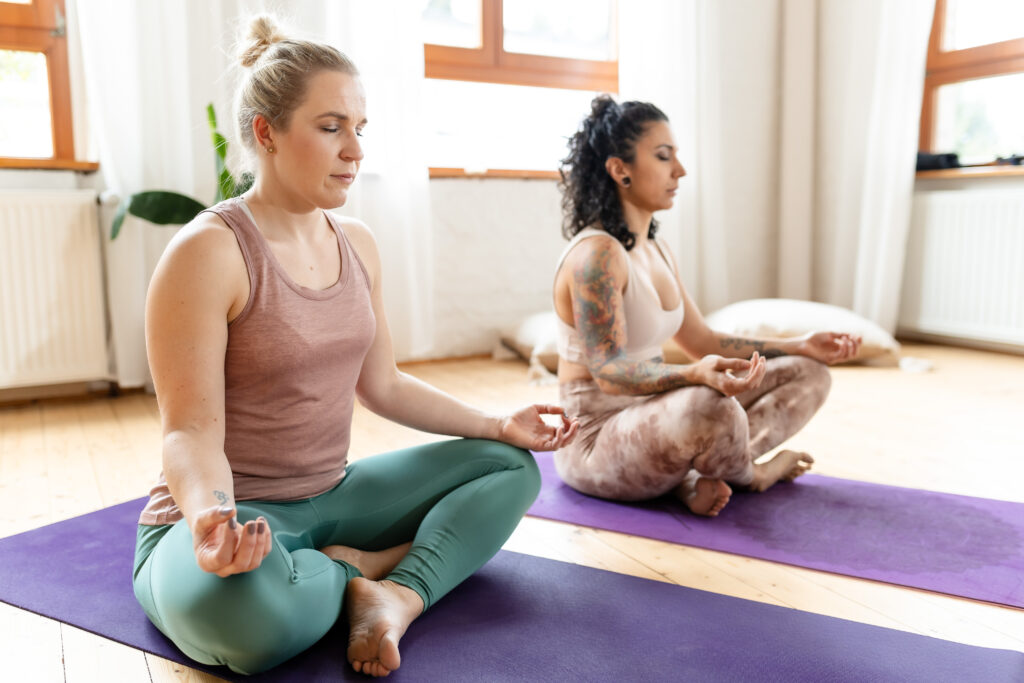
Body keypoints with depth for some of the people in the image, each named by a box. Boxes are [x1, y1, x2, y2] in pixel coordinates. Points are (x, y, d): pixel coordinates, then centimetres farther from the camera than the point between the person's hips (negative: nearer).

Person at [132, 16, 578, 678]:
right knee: (243, 606, -41)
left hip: (331, 497, 7)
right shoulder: (207, 251, -17)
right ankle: (359, 569, -8)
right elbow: (193, 428, -17)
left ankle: (399, 594, -18)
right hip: (235, 515, -7)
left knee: (511, 465, 3)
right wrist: (211, 517, -39)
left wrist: (499, 424, 5)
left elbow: (384, 385, 11)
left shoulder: (357, 243, 5)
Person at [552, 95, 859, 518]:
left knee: (807, 374, 8)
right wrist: (696, 375, -43)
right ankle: (751, 475, -4)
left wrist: (800, 347, 11)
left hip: (651, 418, 9)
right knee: (709, 406, -41)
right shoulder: (596, 254, -18)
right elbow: (607, 370, -25)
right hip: (596, 442, -9)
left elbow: (702, 341, 15)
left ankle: (694, 477, -11)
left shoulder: (654, 250, 10)